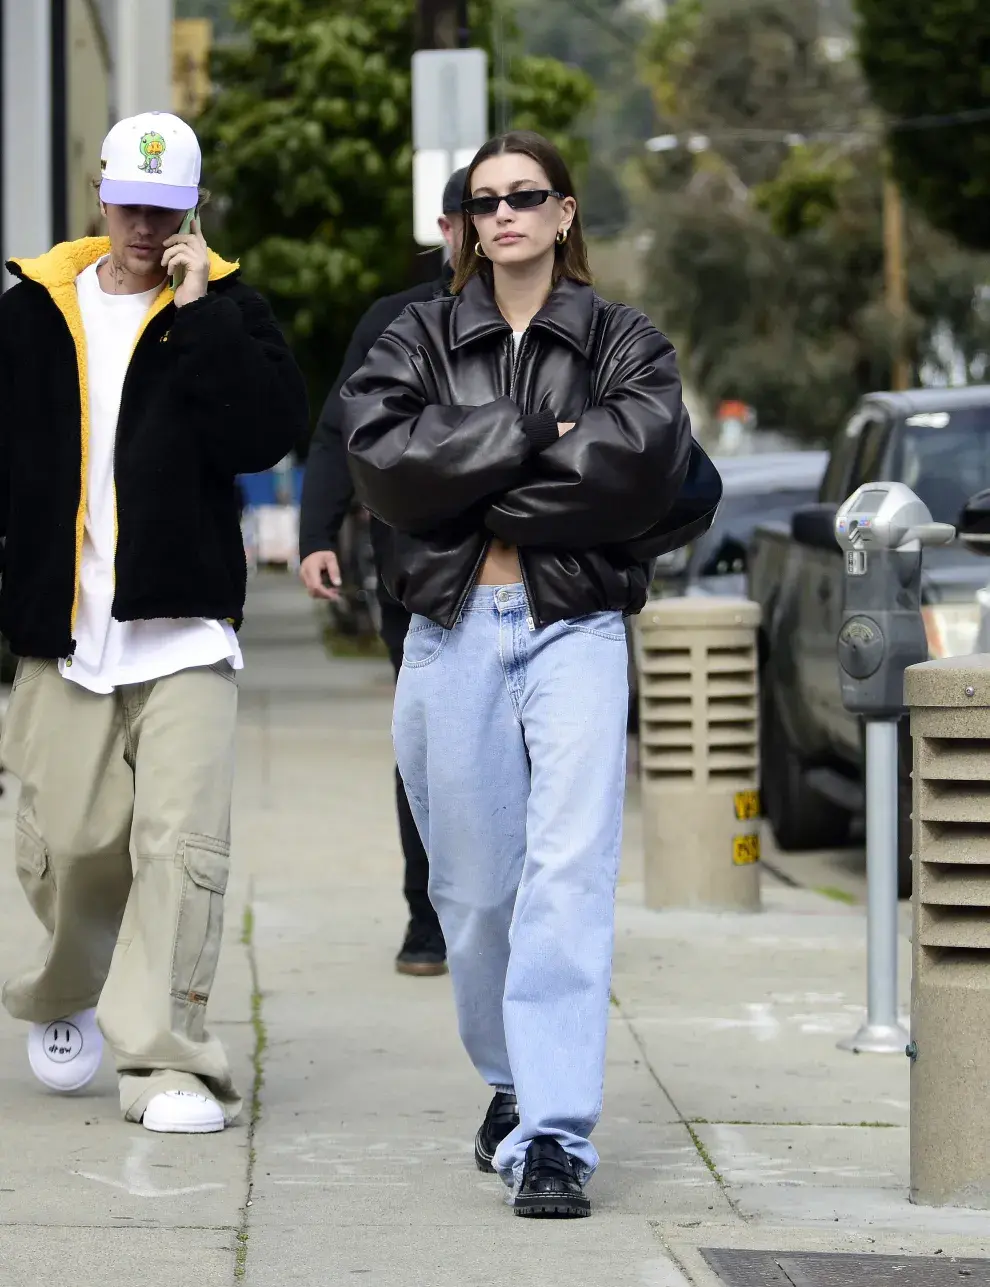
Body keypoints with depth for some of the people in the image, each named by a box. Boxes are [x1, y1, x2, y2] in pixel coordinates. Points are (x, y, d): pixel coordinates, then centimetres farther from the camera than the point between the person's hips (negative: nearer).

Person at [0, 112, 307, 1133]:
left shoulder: (224, 312, 5)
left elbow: (269, 432, -11)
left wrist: (199, 310, -12)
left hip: (185, 628, -2)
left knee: (181, 843, -11)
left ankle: (166, 1061, -8)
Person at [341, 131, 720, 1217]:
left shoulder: (623, 343, 9)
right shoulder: (418, 341, 13)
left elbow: (642, 457, -11)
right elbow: (383, 455, -6)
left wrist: (477, 490, -9)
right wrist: (537, 439, -10)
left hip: (575, 628, -2)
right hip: (453, 631, 2)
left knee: (570, 871, -15)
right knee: (473, 884, 6)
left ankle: (554, 1135, -19)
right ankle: (511, 1086, 28)